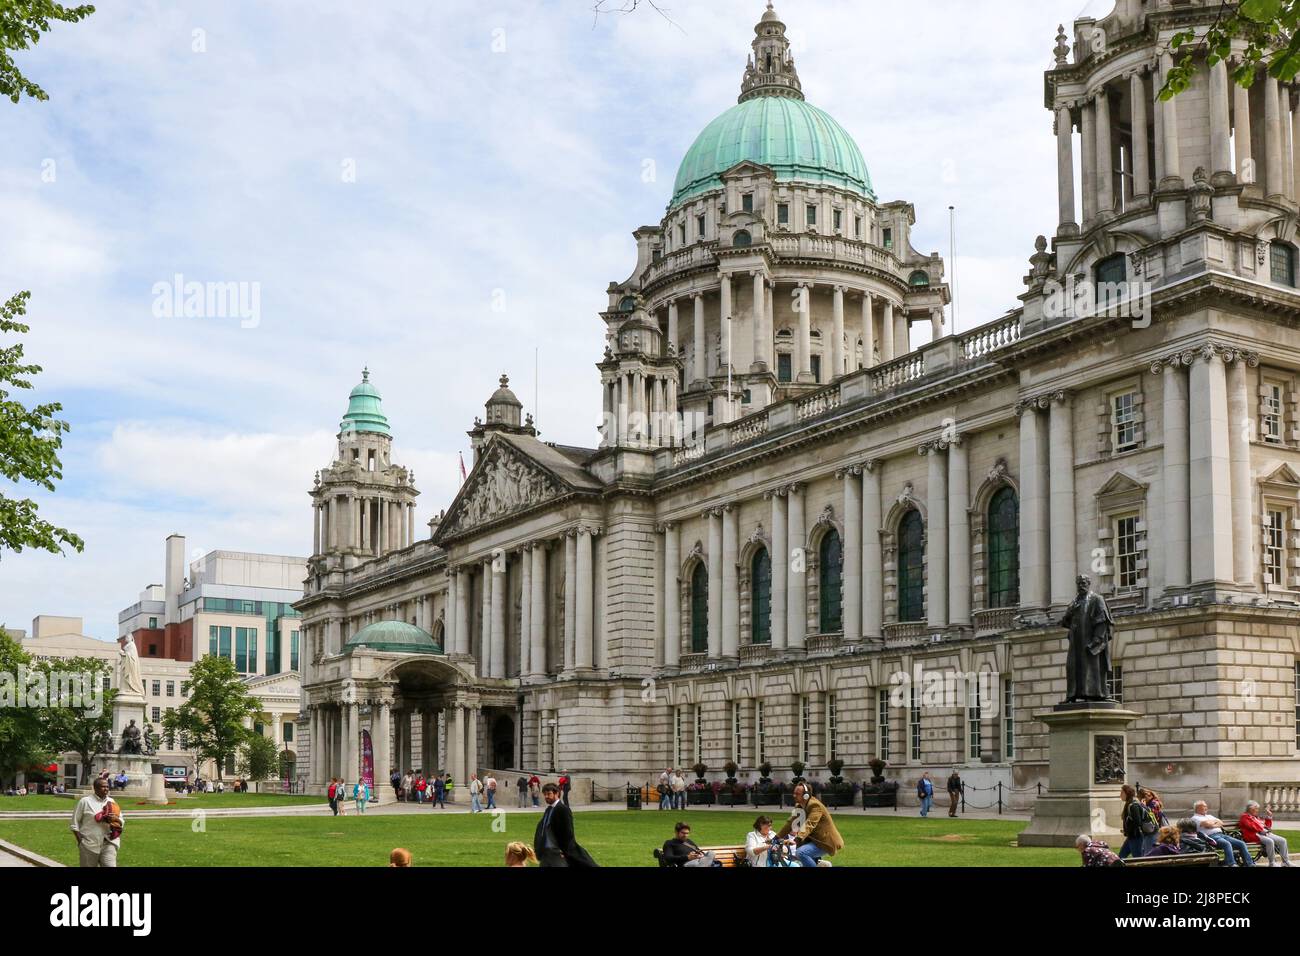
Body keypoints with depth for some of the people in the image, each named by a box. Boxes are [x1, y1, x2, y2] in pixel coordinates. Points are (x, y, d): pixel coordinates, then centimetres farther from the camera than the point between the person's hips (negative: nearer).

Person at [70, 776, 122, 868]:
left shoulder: (111, 802, 11)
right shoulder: (85, 801, 0)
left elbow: (121, 822, 14)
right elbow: (75, 822, 1)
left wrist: (115, 819, -9)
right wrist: (80, 840, -6)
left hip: (108, 843, 2)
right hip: (89, 844, -2)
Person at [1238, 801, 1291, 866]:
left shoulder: (1257, 817, 30)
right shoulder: (1245, 817, 4)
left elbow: (1267, 826, 33)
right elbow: (1252, 826, -12)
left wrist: (1269, 817, 24)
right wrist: (1262, 830, -14)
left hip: (1265, 834, 9)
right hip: (1254, 835, -9)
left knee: (1283, 840, -5)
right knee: (1269, 841, -35)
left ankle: (1285, 861, -8)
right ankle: (1272, 863, -28)